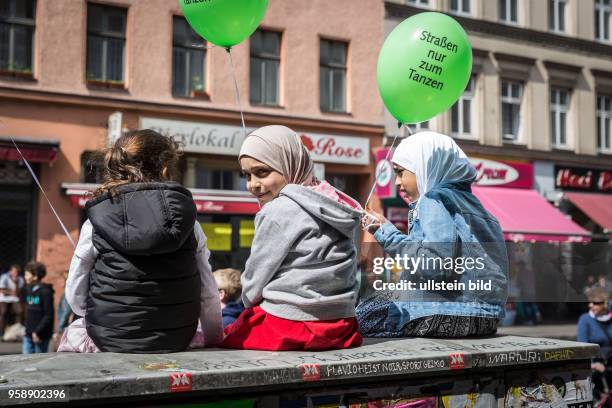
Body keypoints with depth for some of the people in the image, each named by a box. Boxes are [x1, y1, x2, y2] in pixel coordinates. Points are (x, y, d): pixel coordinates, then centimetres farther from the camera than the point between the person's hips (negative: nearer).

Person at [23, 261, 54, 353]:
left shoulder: (45, 292, -13)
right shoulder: (29, 289, 11)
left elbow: (49, 316, -17)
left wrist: (38, 332, -20)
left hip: (41, 336, -7)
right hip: (28, 335, 7)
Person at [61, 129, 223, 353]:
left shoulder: (95, 223, -6)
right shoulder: (188, 222, -3)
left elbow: (75, 297, -1)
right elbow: (208, 295, 0)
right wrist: (215, 342, 14)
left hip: (112, 341, -2)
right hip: (176, 341, 2)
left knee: (71, 334, 30)